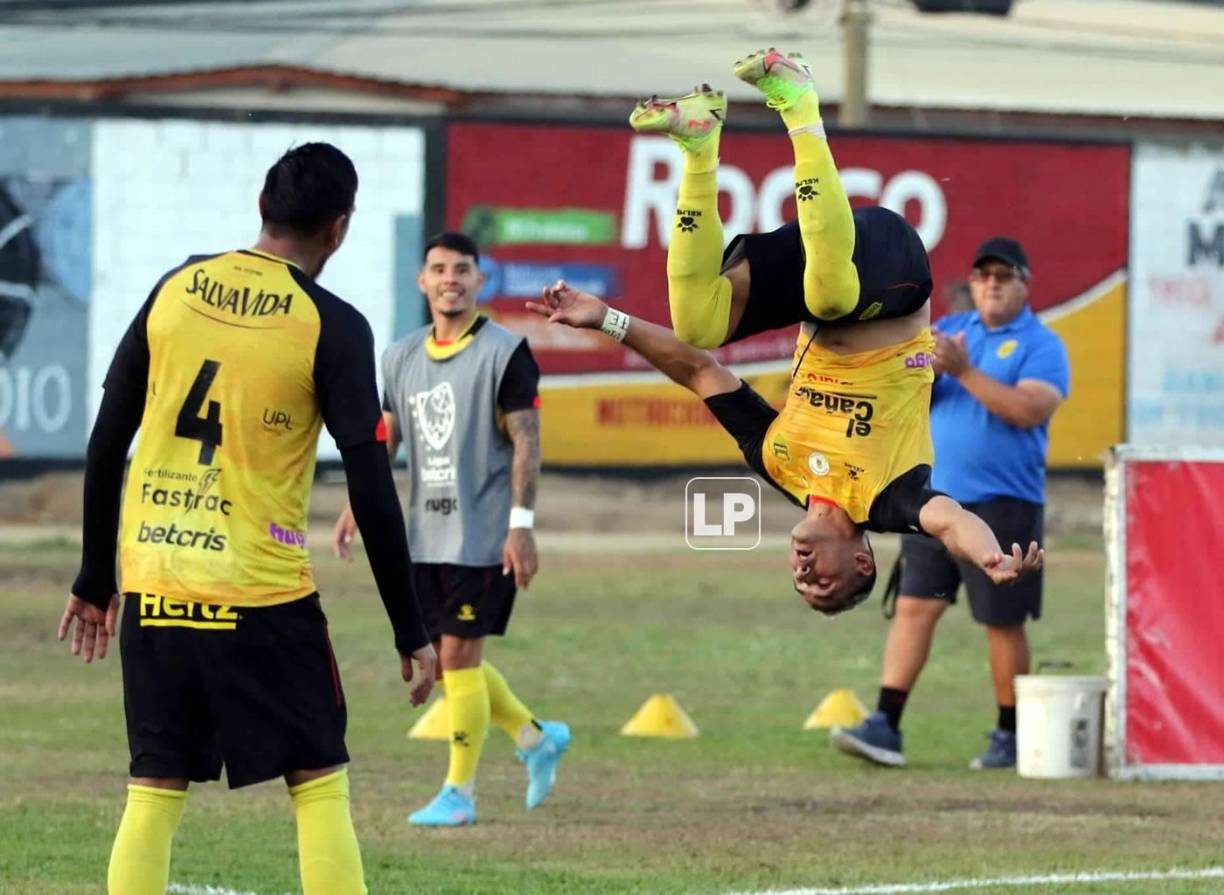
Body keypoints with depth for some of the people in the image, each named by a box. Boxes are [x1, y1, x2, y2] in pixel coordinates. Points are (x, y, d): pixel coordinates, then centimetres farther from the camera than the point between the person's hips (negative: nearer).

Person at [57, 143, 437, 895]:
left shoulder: (176, 289, 6)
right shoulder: (331, 326, -6)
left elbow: (107, 441, 9)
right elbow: (371, 488, -8)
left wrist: (95, 580, 18)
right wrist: (412, 633, -3)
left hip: (153, 586, 4)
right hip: (260, 593, -4)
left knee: (153, 795, 8)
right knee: (320, 786, 5)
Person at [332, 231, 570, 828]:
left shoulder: (504, 353, -8)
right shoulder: (402, 357, 11)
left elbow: (526, 441, -11)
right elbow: (385, 437, 17)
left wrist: (521, 524, -17)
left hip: (482, 533, -7)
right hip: (425, 534, 7)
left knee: (459, 655, -7)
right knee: (440, 658, 10)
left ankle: (459, 793, 3)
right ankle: (536, 738, 28)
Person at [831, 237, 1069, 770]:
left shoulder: (1041, 346, -2)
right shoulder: (950, 330, 15)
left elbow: (1031, 410, -18)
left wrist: (964, 371, -22)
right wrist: (927, 371, -14)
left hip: (1003, 503, -4)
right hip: (936, 496, 4)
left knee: (1003, 622, 1)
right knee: (914, 606, -3)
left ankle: (1010, 736, 12)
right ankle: (885, 726, -7)